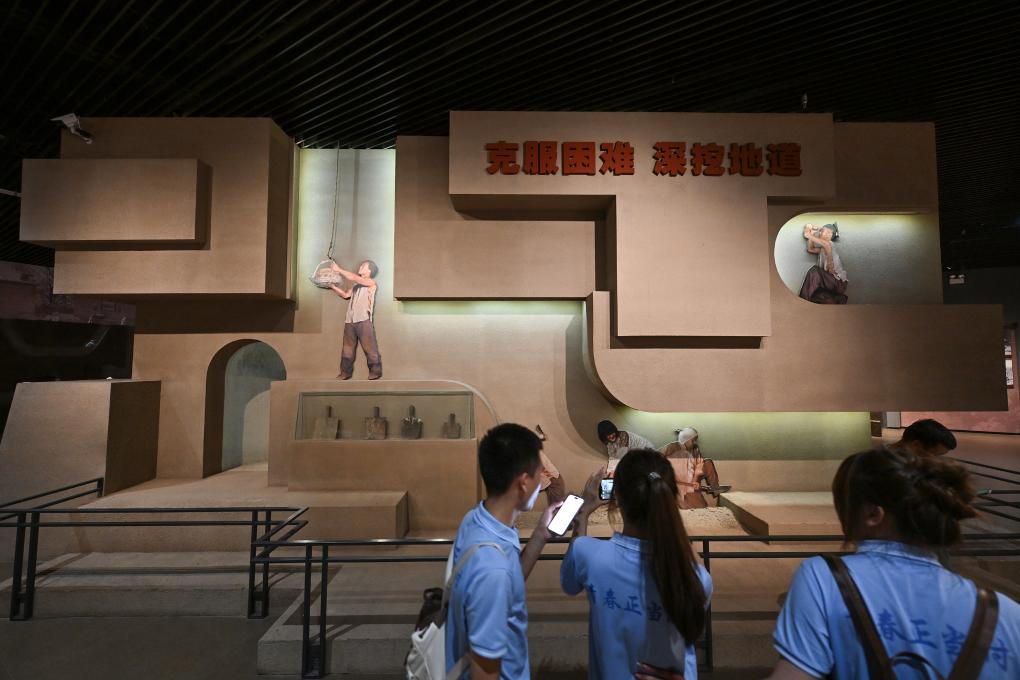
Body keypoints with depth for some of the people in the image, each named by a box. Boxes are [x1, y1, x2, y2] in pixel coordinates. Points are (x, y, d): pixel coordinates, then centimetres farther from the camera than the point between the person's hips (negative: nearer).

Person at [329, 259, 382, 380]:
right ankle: (345, 372, 15)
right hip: (350, 320, 7)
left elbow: (353, 277, -9)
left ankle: (375, 372, 3)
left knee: (370, 348, -5)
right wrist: (333, 286, 12)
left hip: (364, 320, -7)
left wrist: (338, 270, -1)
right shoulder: (357, 285, 23)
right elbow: (346, 295, 21)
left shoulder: (371, 282, 1)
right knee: (348, 348, 8)